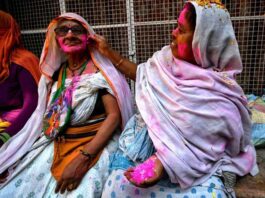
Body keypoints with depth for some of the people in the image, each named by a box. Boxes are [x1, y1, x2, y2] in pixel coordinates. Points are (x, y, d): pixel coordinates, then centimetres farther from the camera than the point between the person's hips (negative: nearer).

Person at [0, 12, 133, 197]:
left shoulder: (101, 71, -8)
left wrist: (84, 157, -23)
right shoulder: (55, 73, 8)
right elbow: (48, 115, 14)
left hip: (95, 145, -4)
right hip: (55, 145, 5)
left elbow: (114, 115, -15)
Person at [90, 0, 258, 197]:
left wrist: (165, 164, -27)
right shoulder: (168, 58, -3)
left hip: (193, 163, -3)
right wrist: (108, 52, 15)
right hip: (147, 142, 3)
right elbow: (142, 74, 14)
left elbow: (208, 148, -14)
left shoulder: (221, 101, -18)